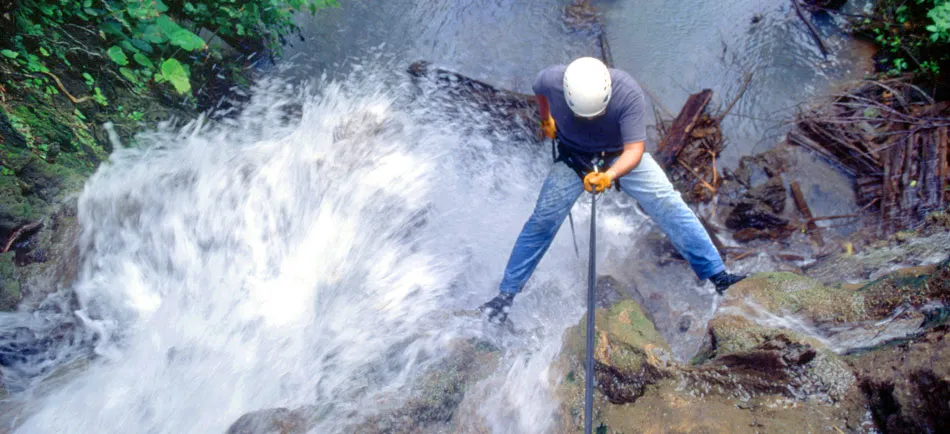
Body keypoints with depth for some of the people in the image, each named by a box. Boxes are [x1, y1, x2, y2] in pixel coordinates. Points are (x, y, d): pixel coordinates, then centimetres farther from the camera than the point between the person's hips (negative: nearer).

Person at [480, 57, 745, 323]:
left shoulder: (628, 92, -32)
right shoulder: (551, 80, -27)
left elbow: (634, 150, -31)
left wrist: (609, 176, -50)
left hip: (623, 156, 0)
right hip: (574, 156, 1)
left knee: (670, 207, -11)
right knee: (543, 220, -9)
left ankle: (717, 275, 1)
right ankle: (506, 293, 3)